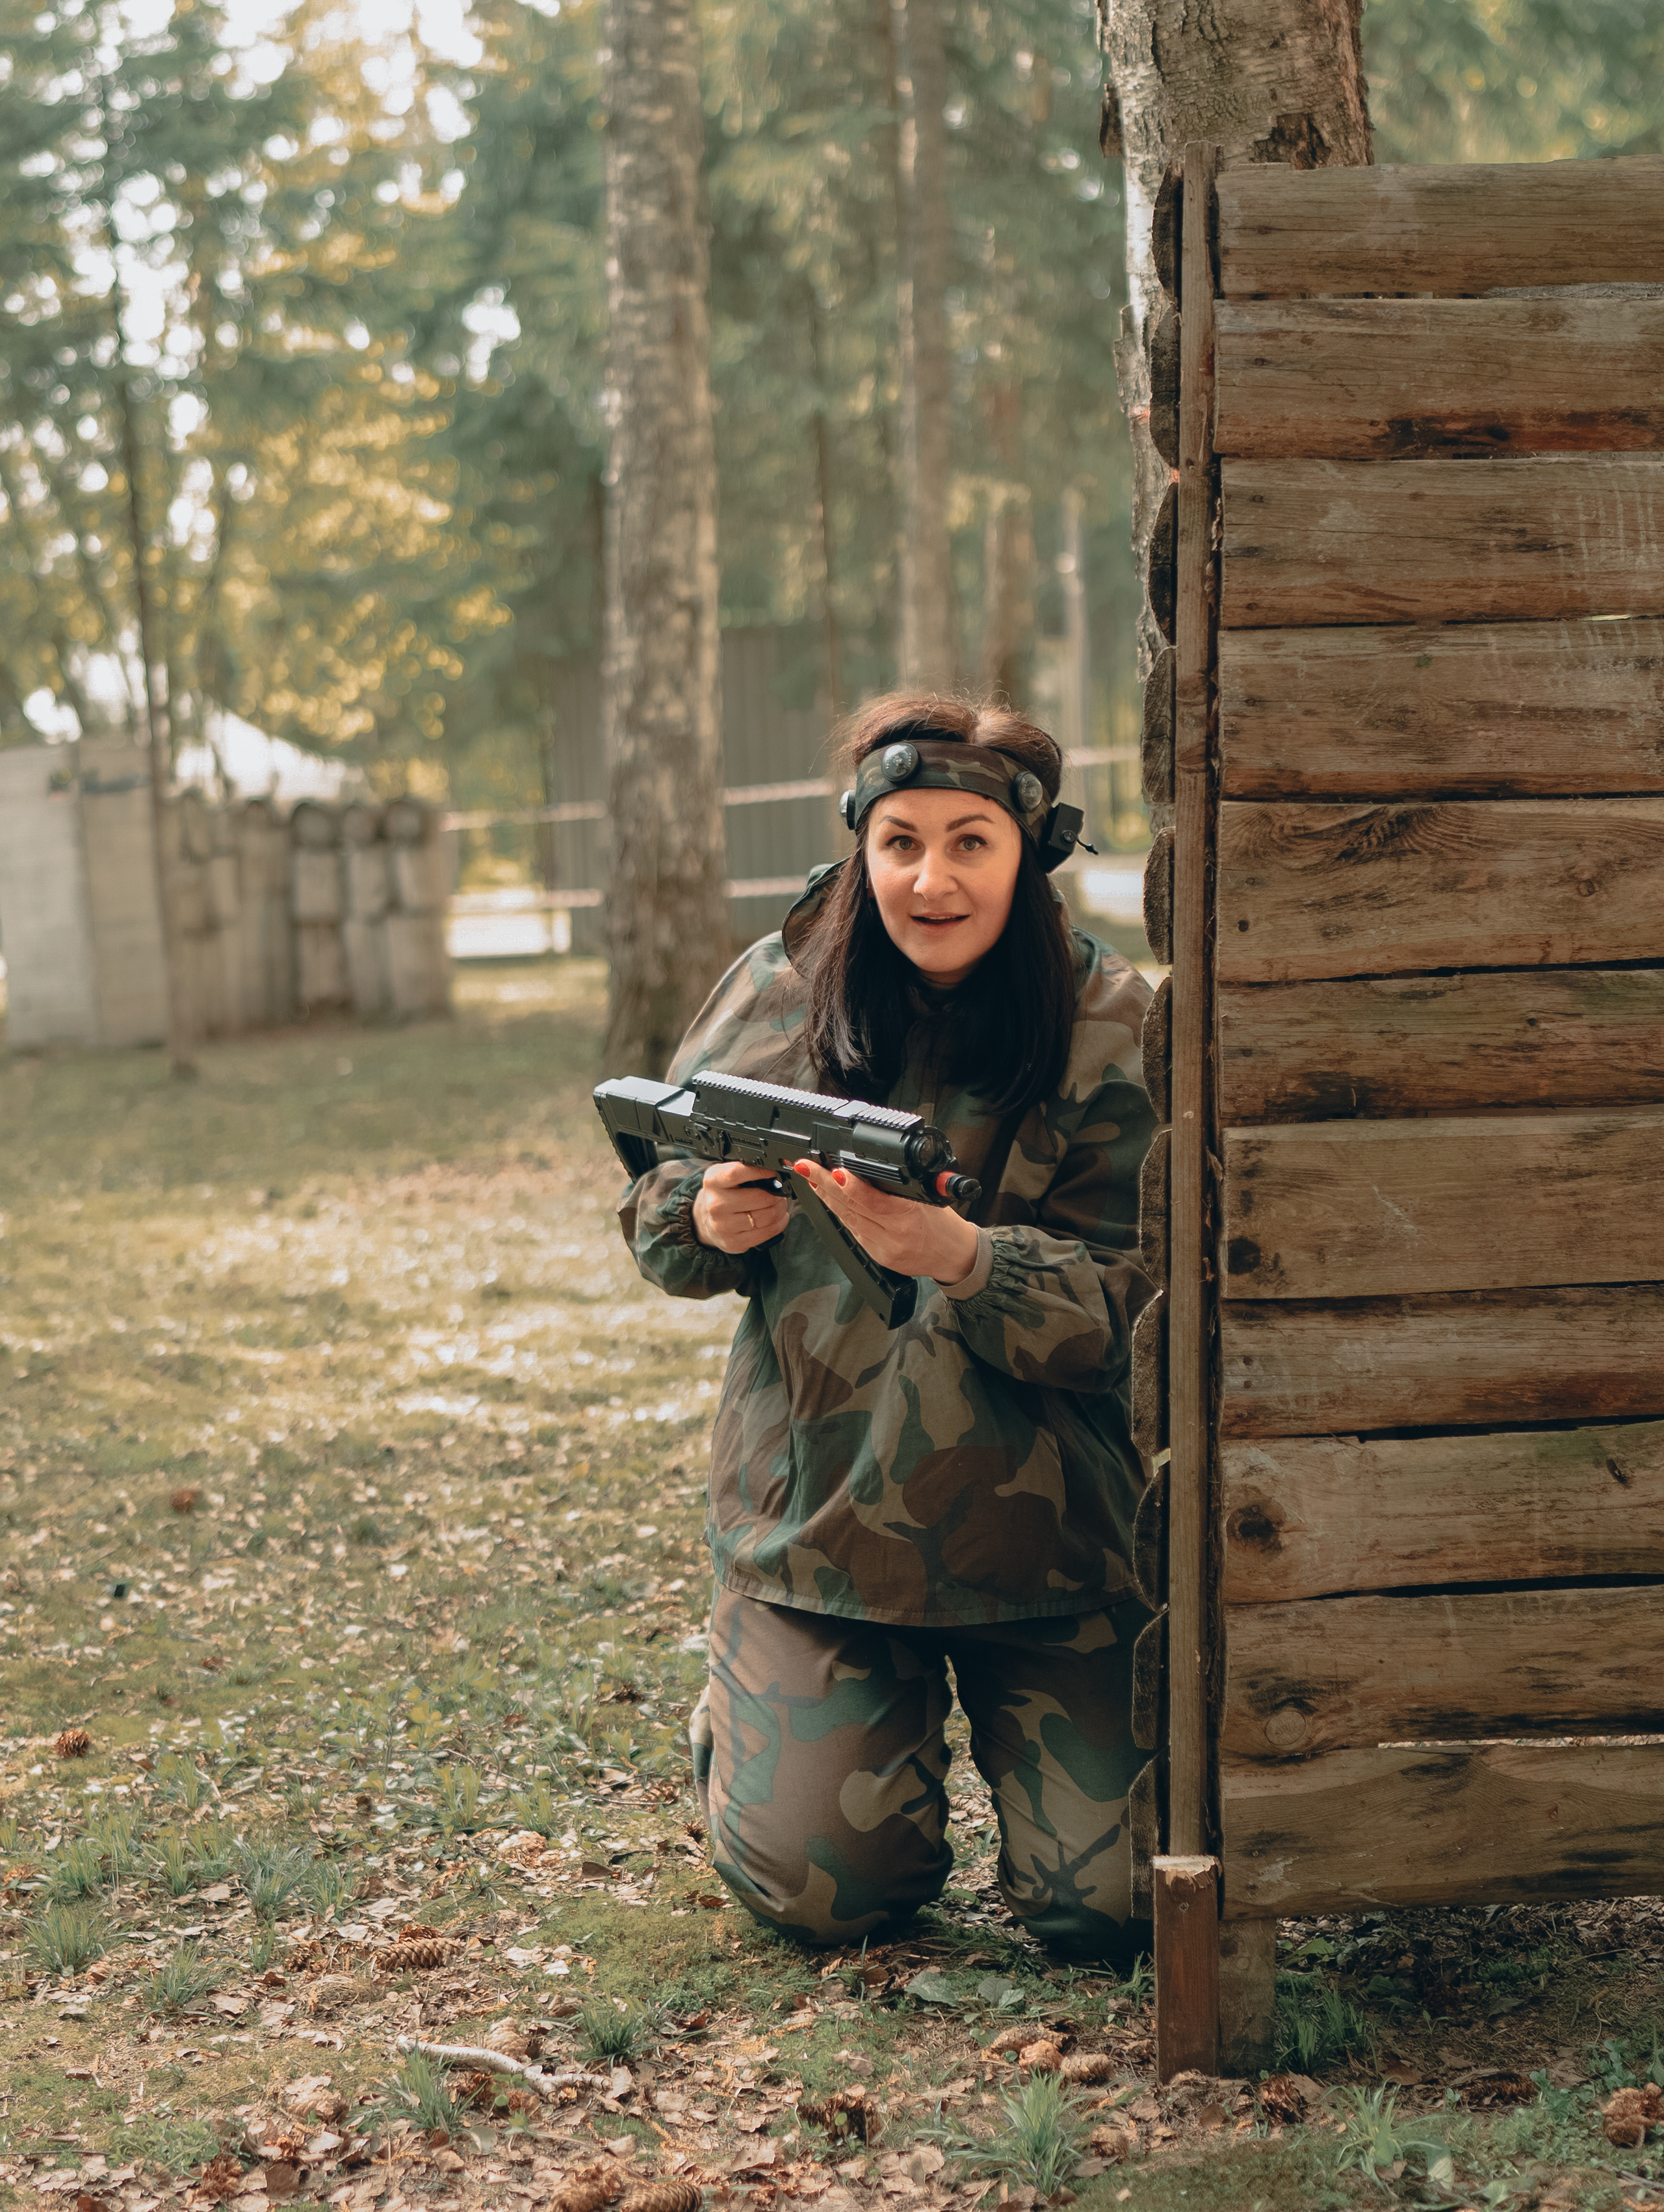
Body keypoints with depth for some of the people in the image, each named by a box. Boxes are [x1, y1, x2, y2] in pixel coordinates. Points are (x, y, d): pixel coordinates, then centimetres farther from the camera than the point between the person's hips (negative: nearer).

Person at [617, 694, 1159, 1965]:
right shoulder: (777, 996, -2)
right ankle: (749, 1708, 30)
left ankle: (1012, 1705, 28)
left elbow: (1127, 1310, -14)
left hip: (1043, 1522, -1)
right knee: (819, 1893, -3)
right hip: (818, 1510, 1)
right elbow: (656, 1221, 6)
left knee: (1108, 1909, -4)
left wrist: (962, 1258, -33)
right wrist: (710, 1222, -19)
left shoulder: (1111, 1030, -9)